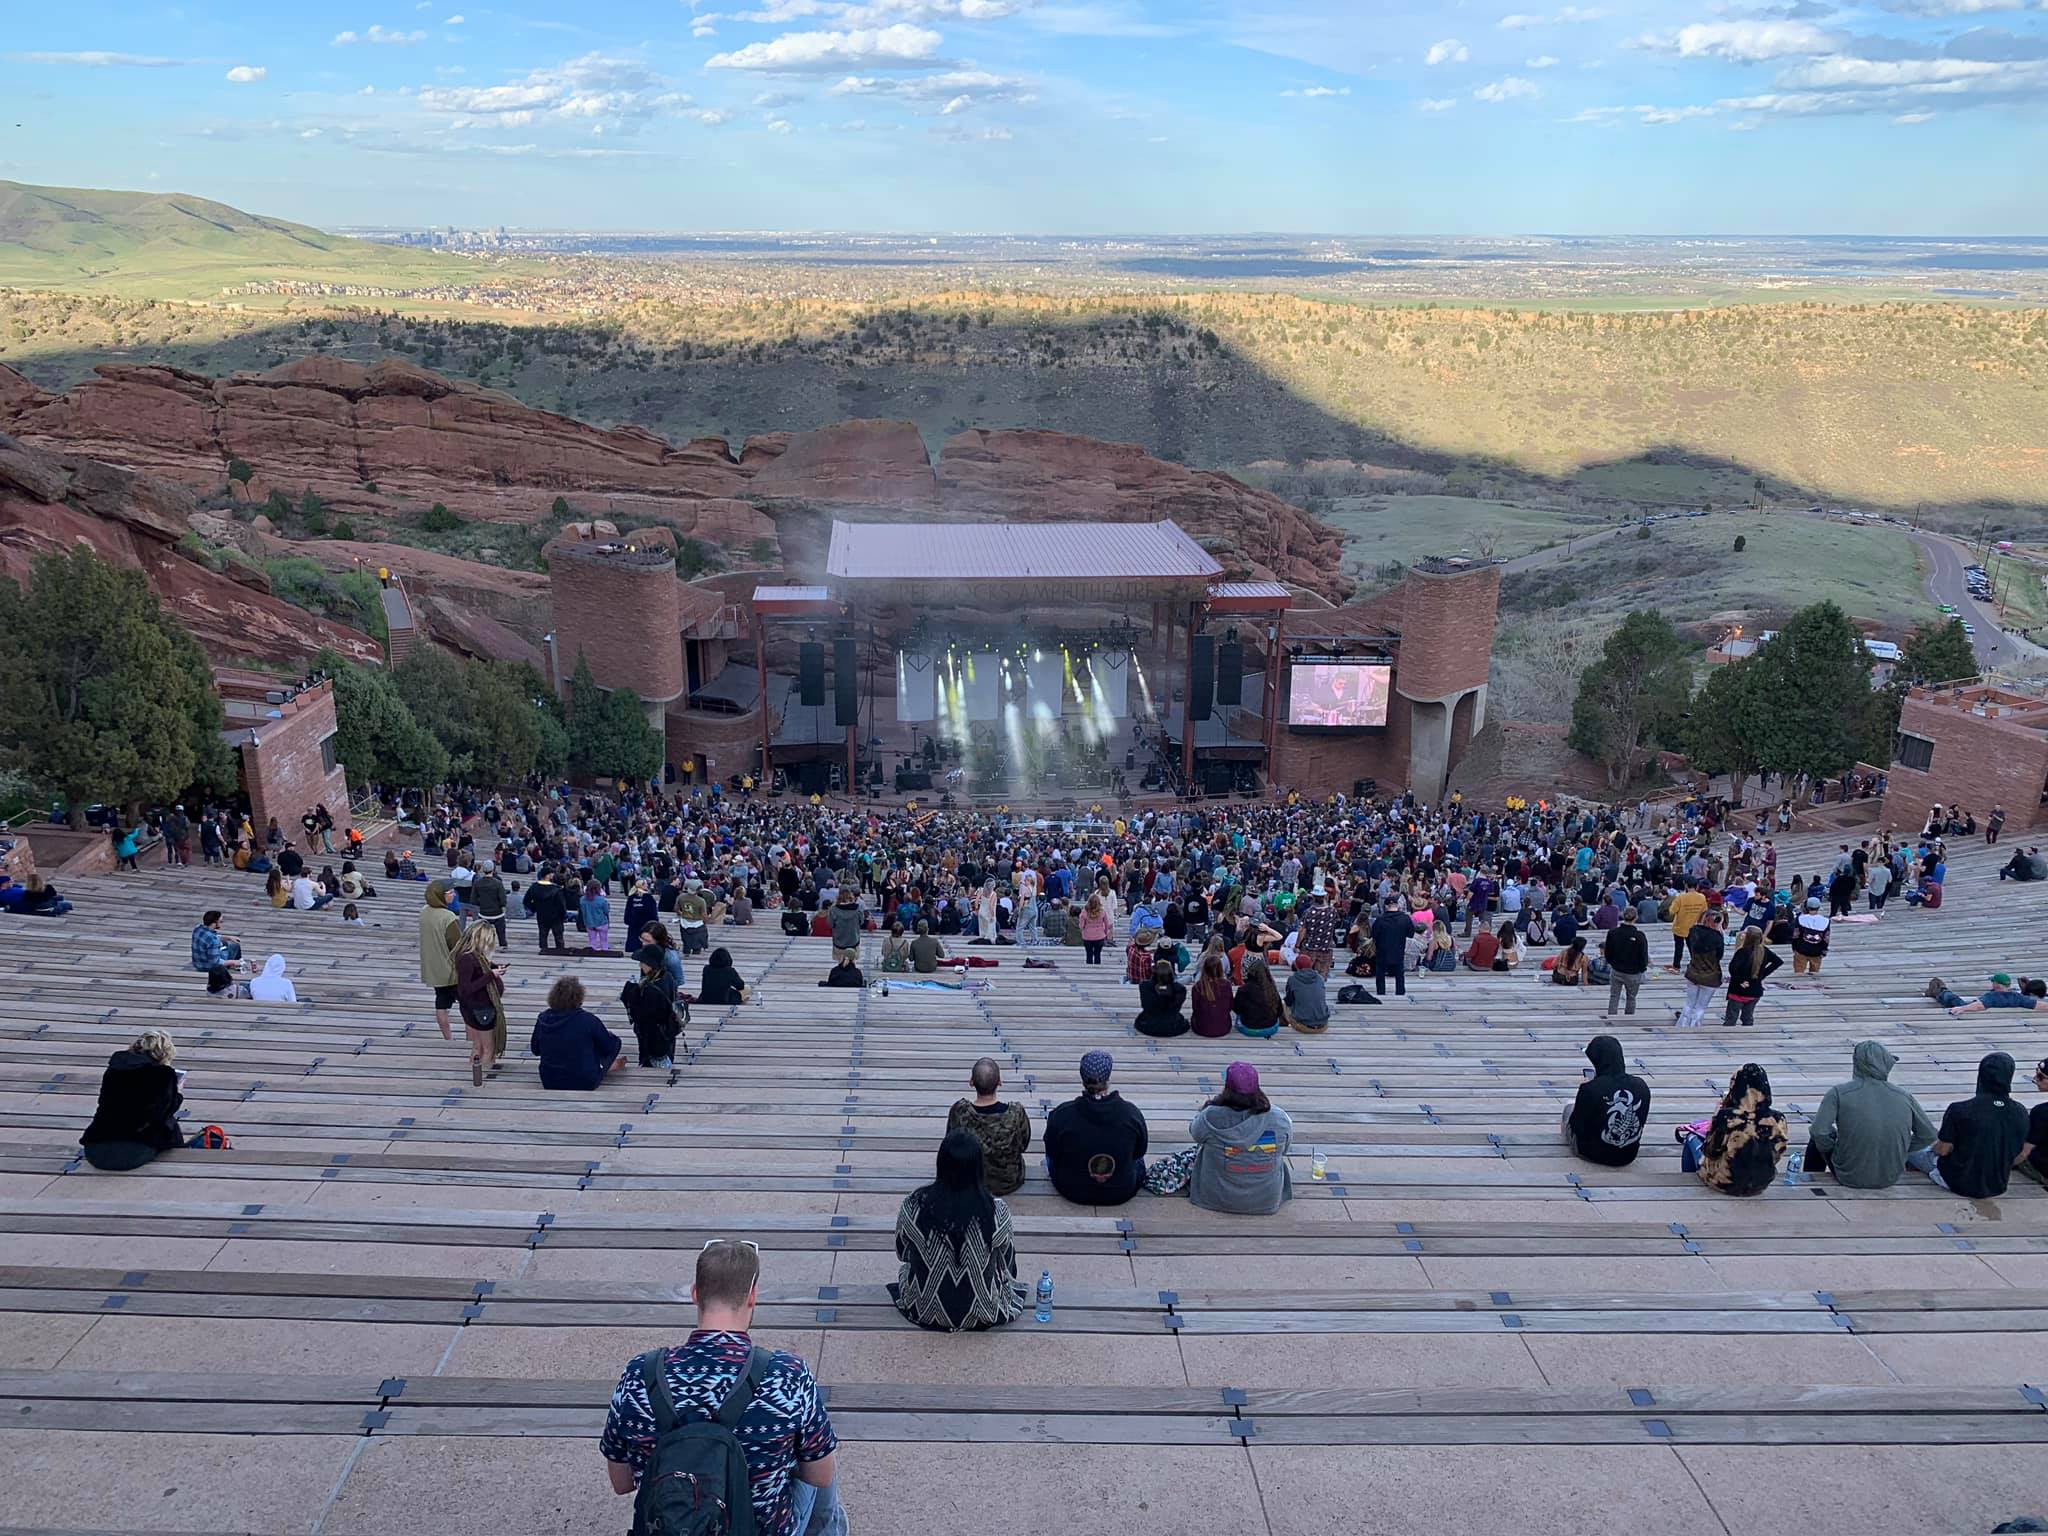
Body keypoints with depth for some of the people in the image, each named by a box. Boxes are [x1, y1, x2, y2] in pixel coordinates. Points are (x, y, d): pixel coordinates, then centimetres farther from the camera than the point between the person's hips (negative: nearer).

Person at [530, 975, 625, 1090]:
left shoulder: (543, 1019, -8)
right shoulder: (588, 1020, -20)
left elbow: (535, 1050, 7)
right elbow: (609, 1047, -8)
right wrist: (610, 1036, 16)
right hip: (584, 1084, -5)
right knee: (615, 1041, 17)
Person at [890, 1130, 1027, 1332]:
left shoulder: (913, 1206, -23)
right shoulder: (997, 1212, -26)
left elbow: (902, 1252, -3)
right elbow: (1008, 1265, -7)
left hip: (925, 1311, 0)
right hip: (983, 1315, 0)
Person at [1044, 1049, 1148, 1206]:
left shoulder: (1061, 1115, -22)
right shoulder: (1132, 1114, -19)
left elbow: (1051, 1152, -4)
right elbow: (1139, 1151, -2)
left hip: (1073, 1191, 0)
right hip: (1121, 1194, 1)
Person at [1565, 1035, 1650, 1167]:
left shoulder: (1590, 1089, -24)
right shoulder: (1642, 1087, -11)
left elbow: (1577, 1127, -12)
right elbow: (1642, 1121, 6)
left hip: (1594, 1155, -4)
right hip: (1628, 1156, 4)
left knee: (1569, 1109, 22)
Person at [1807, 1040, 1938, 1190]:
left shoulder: (1839, 1093, -15)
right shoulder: (1904, 1096, -6)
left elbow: (1818, 1132, -22)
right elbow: (1929, 1136, 2)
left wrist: (1830, 1145, 0)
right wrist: (1899, 1151, 15)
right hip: (1891, 1179, 3)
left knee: (1817, 1141, 27)